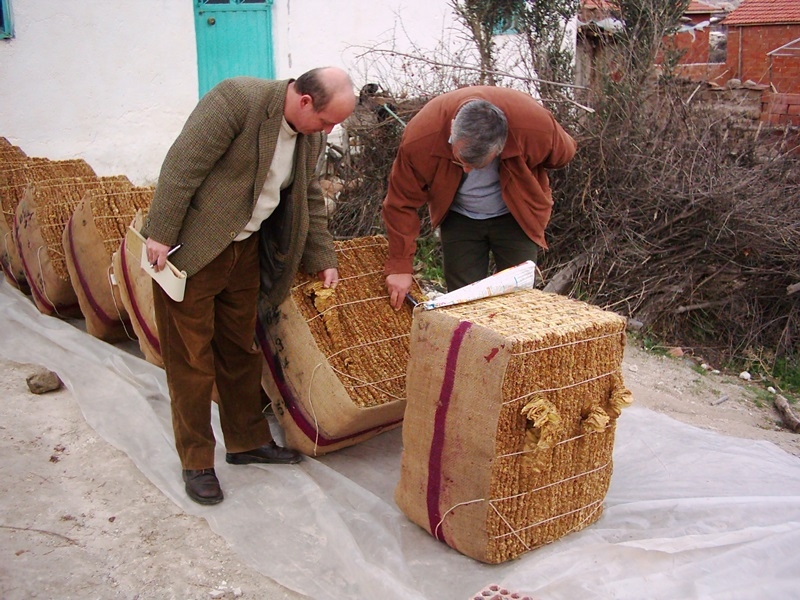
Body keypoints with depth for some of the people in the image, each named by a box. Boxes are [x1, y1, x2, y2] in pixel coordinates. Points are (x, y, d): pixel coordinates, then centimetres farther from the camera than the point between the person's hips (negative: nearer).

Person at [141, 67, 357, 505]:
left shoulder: (311, 136, 3)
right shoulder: (237, 99, -21)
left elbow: (309, 198, 15)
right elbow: (182, 166, -22)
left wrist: (322, 259, 12)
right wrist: (161, 236, -22)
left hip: (245, 250, 7)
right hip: (190, 248, -7)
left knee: (241, 350, 16)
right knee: (191, 357, 1)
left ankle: (247, 441, 32)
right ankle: (196, 461, 15)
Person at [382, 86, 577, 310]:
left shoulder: (536, 127, -32)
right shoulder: (420, 137, -32)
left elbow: (563, 154, -7)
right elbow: (401, 203, -20)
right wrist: (400, 265, -19)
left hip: (514, 216, 0)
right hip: (458, 218, 0)